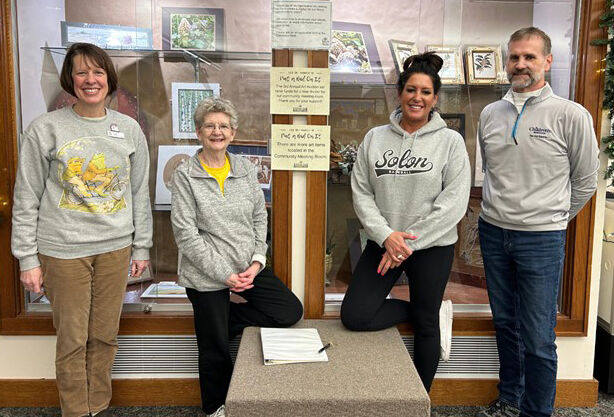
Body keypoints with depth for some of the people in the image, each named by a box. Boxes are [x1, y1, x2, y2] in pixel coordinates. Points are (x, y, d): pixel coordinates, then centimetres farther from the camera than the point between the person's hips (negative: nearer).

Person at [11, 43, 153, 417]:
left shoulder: (129, 129, 5)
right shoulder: (45, 129, -4)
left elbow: (140, 194, 10)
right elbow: (26, 200, -2)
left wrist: (142, 247, 9)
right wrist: (27, 259, -4)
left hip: (116, 248, 3)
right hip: (63, 250, -2)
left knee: (105, 336, 12)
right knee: (73, 340, 6)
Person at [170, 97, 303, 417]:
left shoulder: (245, 169, 3)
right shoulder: (185, 175, -9)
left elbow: (259, 217, 7)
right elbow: (186, 234, -13)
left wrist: (257, 261, -6)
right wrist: (225, 274, -16)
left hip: (248, 268, 4)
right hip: (207, 276, -4)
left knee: (291, 311, 0)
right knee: (215, 347, 10)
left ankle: (225, 319, 15)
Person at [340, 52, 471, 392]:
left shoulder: (450, 141, -5)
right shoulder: (375, 138, 2)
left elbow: (453, 203, -11)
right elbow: (361, 193, -1)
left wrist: (408, 241, -15)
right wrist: (386, 236, -15)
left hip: (432, 247, -2)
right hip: (383, 243, 3)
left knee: (426, 325, 11)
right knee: (354, 316, -7)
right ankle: (423, 310, 19)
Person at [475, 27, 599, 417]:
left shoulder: (571, 115, -8)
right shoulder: (491, 114, 6)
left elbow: (585, 181, 1)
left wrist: (552, 220, 8)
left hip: (542, 239, -4)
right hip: (493, 232, 5)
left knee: (538, 339, 1)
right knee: (506, 325, 18)